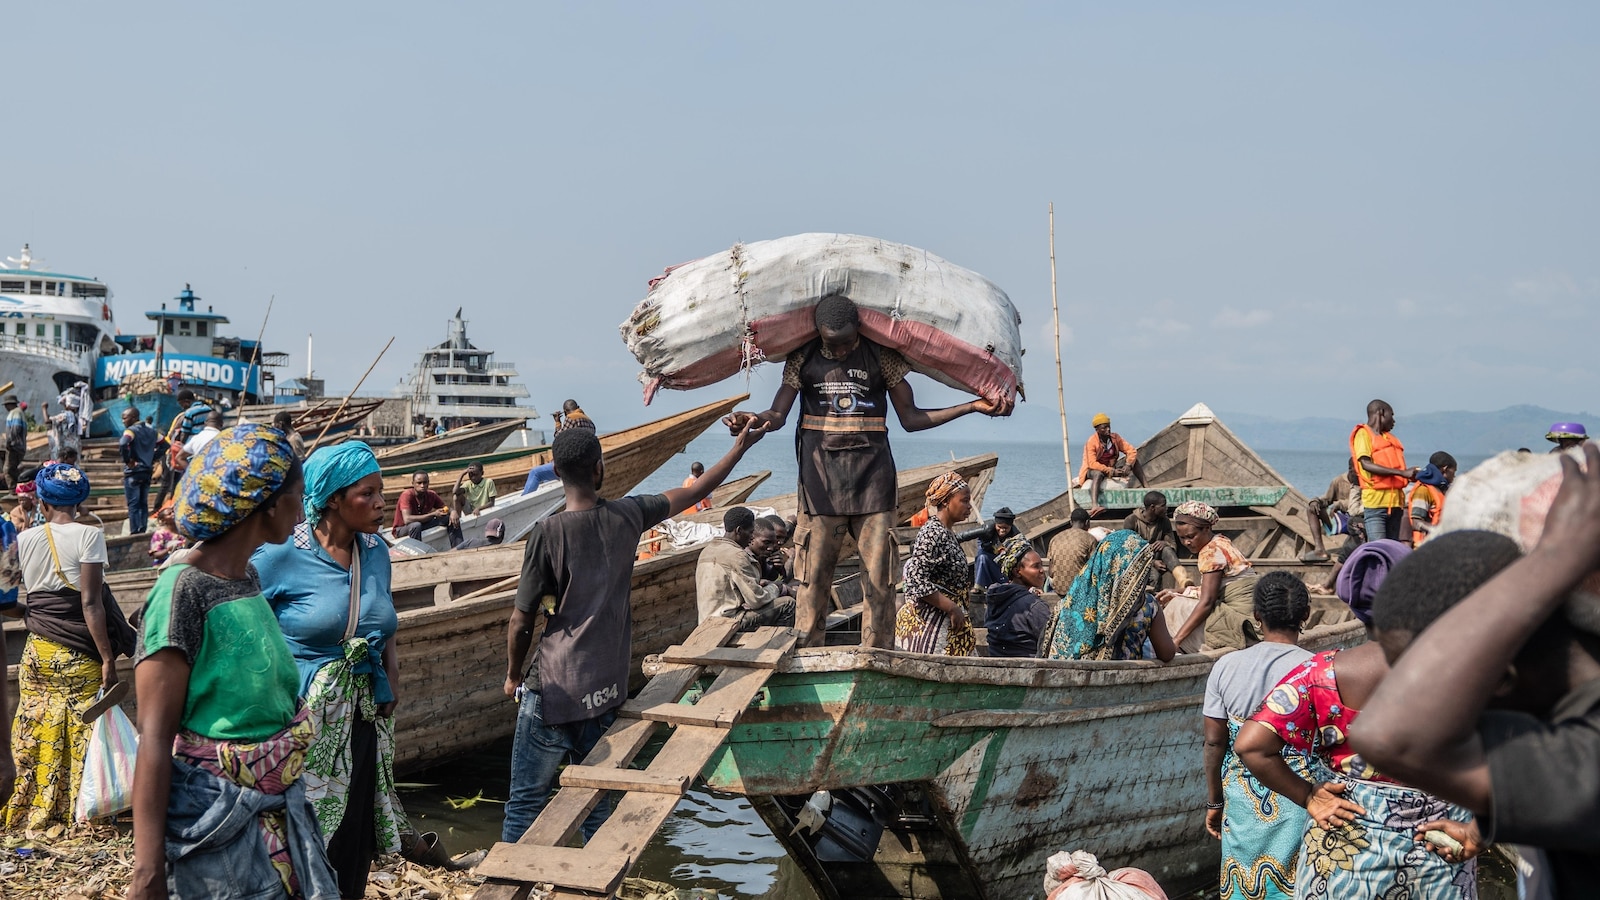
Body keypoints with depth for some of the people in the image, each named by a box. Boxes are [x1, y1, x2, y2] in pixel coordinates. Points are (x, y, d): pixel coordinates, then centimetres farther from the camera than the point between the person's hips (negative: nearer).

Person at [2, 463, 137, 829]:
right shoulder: (88, 535, -10)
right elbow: (90, 603, -14)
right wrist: (108, 658, -13)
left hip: (36, 652, 4)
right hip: (78, 655, -4)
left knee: (39, 737, 13)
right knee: (83, 736, 3)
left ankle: (32, 814, 21)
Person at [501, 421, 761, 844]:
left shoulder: (548, 533, -14)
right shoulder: (627, 516, -3)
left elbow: (521, 623, -9)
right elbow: (695, 492, 13)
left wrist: (514, 675, 9)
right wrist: (740, 447, 25)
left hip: (554, 692, -4)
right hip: (606, 690, 4)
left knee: (525, 802, 4)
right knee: (596, 801, 17)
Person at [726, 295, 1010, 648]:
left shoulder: (882, 356, 5)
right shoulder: (803, 358, 5)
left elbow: (911, 418, 7)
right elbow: (778, 414, -3)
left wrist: (973, 407, -2)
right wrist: (756, 420, -28)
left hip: (872, 473, 1)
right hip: (821, 474, 0)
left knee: (879, 576, -2)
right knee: (814, 572, -3)